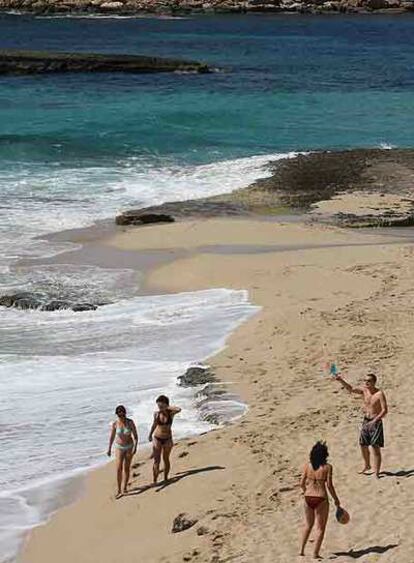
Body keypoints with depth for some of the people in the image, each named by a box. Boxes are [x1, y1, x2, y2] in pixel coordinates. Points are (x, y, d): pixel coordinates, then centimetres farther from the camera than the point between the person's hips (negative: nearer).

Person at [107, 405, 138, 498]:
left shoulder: (130, 422, -17)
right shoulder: (114, 424, -15)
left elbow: (135, 435, -12)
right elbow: (112, 437, -3)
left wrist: (135, 447, -23)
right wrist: (109, 449, 6)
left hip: (129, 446, 0)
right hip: (119, 447, 0)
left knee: (126, 468, 7)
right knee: (119, 469, -8)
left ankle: (125, 487, 24)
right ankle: (119, 490, -2)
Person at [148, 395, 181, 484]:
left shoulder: (171, 413, -12)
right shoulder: (156, 414, -8)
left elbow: (179, 409, -34)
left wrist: (167, 407, -26)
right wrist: (150, 434, 18)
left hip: (167, 439, 0)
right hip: (157, 438, 0)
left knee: (166, 459, 13)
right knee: (156, 460, -4)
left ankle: (166, 478, 27)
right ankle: (155, 481, -2)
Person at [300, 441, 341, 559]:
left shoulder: (307, 466, 0)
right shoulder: (327, 467, -9)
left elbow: (302, 484, 1)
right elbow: (329, 485, -10)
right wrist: (336, 500, 3)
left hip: (308, 498, 4)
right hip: (321, 499, -4)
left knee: (308, 525, 23)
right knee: (320, 528, 9)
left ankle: (302, 550, 21)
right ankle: (315, 553, 7)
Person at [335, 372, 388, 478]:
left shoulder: (380, 394, -16)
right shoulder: (363, 390, 0)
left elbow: (385, 410, -18)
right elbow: (351, 389, -9)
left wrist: (375, 420, -27)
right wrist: (341, 381, -25)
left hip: (376, 422, -6)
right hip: (366, 421, 6)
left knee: (376, 447, -5)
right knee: (363, 445, 14)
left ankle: (377, 472, 2)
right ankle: (367, 466, 37)